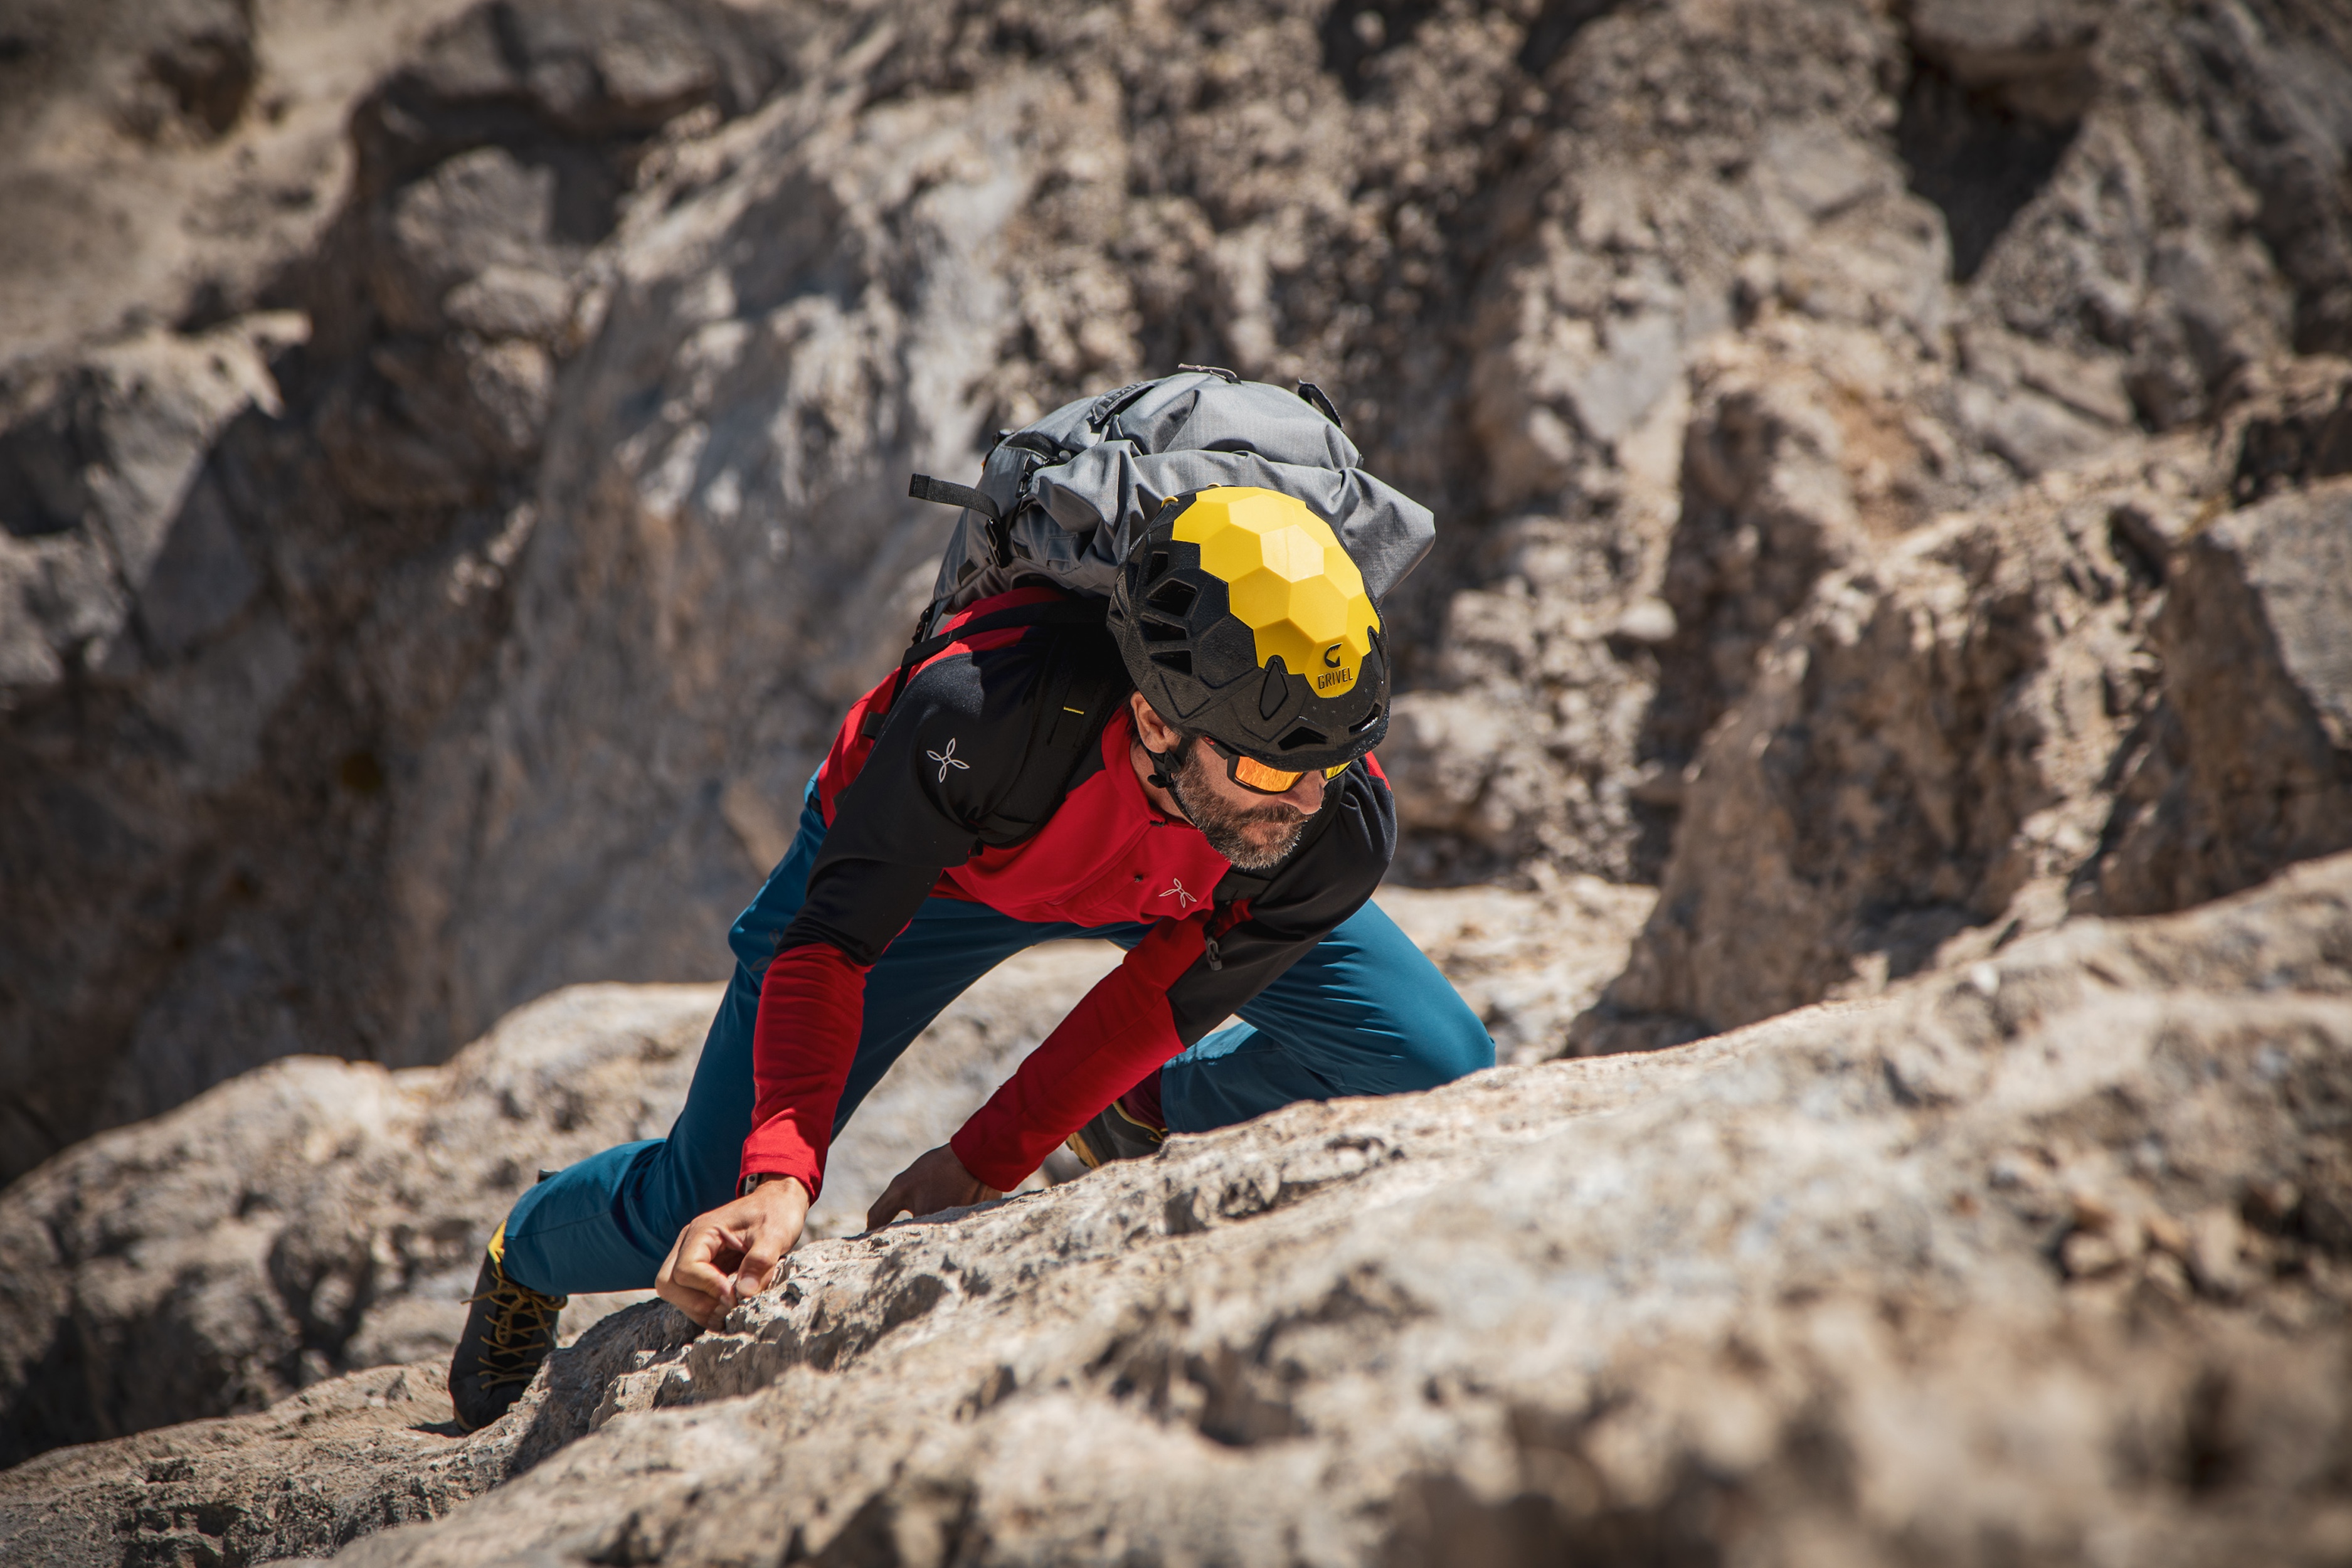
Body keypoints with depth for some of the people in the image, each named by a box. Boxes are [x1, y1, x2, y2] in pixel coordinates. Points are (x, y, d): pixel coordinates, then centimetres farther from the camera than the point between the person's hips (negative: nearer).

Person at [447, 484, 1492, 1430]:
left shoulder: (1342, 830, -37)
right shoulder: (981, 709, -47)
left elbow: (1163, 999, -21)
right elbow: (829, 944, -36)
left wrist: (985, 1165, -20)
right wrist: (780, 1177, -48)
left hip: (1187, 881, 3)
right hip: (925, 854, -2)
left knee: (1442, 1067, -10)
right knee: (696, 1216, -6)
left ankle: (1139, 1116, 19)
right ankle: (527, 1257, 34)